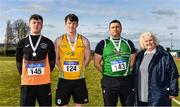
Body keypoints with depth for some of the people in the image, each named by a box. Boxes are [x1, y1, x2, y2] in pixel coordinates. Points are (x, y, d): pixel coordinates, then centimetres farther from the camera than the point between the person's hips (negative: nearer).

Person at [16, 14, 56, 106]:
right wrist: (25, 75, 8)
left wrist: (44, 74, 6)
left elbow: (52, 62, 9)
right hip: (27, 83, 1)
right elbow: (19, 62, 11)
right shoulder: (22, 43, 5)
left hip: (44, 83, 0)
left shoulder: (48, 42, 3)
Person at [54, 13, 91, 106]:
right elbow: (56, 59, 5)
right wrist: (62, 70, 1)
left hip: (79, 79, 1)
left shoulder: (84, 40, 0)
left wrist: (81, 69, 3)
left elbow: (87, 58, 7)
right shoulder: (59, 40, -1)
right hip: (64, 79, 0)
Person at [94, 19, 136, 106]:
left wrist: (127, 72, 3)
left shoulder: (128, 43, 9)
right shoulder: (103, 44, 2)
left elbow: (133, 61, 12)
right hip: (109, 81, -2)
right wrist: (106, 73, -1)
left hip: (127, 80, 2)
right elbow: (97, 63, 2)